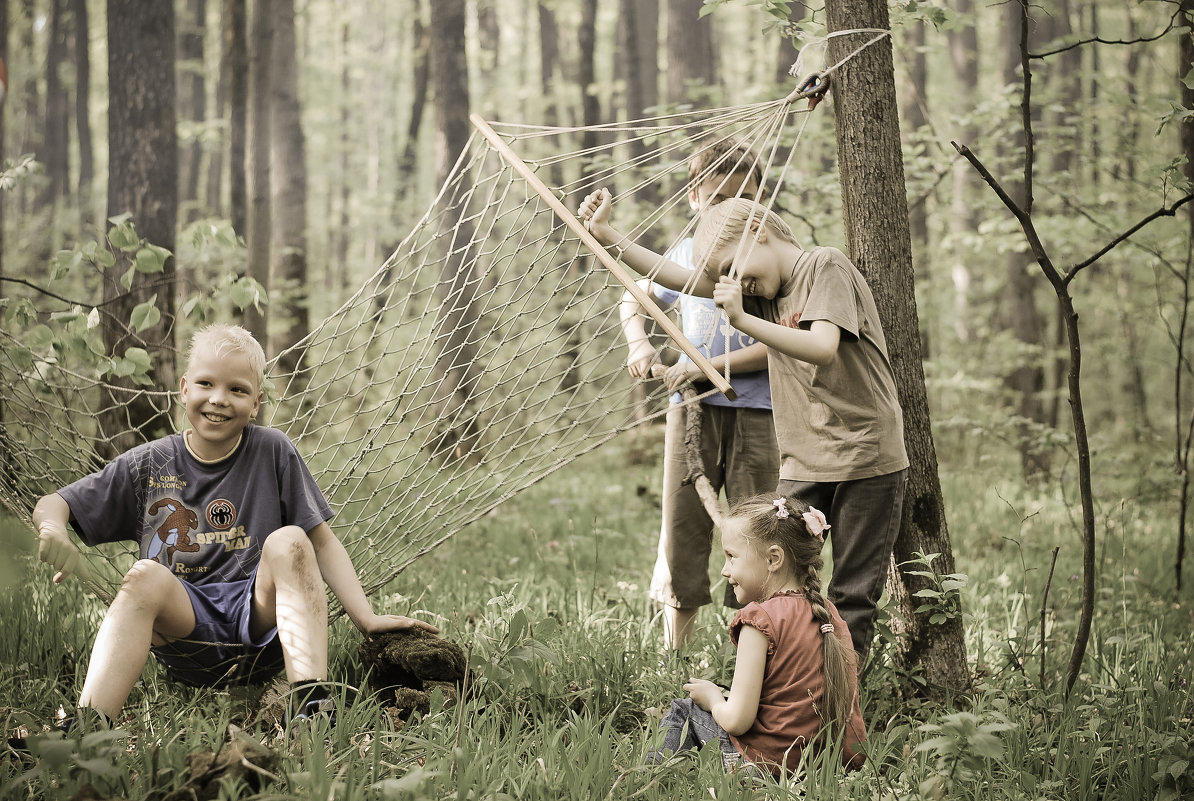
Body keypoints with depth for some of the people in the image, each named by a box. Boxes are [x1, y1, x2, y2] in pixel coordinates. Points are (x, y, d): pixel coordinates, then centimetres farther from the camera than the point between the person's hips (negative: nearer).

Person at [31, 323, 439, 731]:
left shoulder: (272, 452, 3)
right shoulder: (149, 466, 6)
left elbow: (322, 542, 4)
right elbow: (52, 505, 8)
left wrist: (367, 618, -8)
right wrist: (53, 531, -18)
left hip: (260, 615, 0)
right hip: (185, 619, 0)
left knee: (287, 542, -25)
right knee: (145, 575, -29)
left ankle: (311, 705, -37)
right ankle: (88, 727, -44)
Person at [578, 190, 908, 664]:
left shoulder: (826, 266, -10)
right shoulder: (762, 289, 11)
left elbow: (823, 348, -24)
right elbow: (679, 277, 9)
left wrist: (742, 320, -31)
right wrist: (605, 235, 1)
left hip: (866, 461, -6)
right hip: (802, 466, 6)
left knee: (853, 598, 1)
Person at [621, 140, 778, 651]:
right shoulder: (685, 255, 11)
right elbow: (634, 301, 28)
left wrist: (709, 367, -15)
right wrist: (640, 345, 9)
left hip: (755, 414, -3)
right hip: (691, 411, 4)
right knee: (682, 530, 4)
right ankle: (674, 656, 12)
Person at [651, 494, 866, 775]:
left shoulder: (760, 618, -17)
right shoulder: (830, 614, 5)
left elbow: (737, 721, -18)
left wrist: (713, 698, 5)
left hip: (770, 763, -7)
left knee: (684, 710, 17)